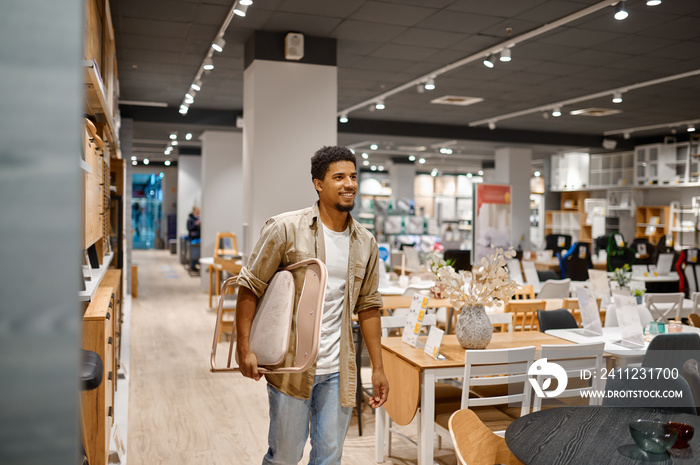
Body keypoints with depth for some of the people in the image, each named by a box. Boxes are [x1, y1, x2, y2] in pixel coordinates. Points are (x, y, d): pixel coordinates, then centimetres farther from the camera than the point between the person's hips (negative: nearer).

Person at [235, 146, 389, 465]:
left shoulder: (365, 243, 5)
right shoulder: (286, 228, -9)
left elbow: (367, 307, 11)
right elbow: (250, 286, -6)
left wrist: (378, 368, 9)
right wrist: (244, 348, -11)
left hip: (338, 370, 4)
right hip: (291, 365, -3)